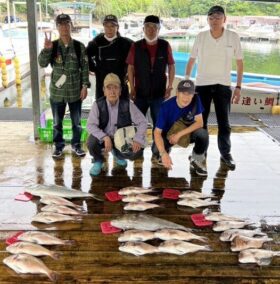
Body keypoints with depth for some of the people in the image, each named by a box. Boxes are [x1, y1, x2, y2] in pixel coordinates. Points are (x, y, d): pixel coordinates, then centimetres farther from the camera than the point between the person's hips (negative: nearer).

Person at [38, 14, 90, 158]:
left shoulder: (79, 46, -2)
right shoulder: (52, 46, 0)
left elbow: (85, 67, -2)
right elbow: (42, 63, -10)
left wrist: (85, 85, -8)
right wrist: (46, 49, -25)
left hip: (75, 91, 0)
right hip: (57, 90, 1)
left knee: (76, 121, 11)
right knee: (57, 122, 10)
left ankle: (76, 145, 27)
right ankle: (58, 146, 25)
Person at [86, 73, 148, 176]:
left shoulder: (127, 104, -13)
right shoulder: (98, 104, -15)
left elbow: (142, 122, -11)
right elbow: (90, 125, -20)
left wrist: (137, 139, -26)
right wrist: (105, 137, -36)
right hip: (103, 138, -1)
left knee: (137, 152, -22)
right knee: (92, 142, -33)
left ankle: (117, 154, 16)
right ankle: (98, 161, 4)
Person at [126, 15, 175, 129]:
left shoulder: (165, 46, -1)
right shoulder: (136, 46, -2)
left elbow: (171, 66, 6)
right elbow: (131, 68, 2)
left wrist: (169, 87, 1)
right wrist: (132, 88, -2)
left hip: (159, 93, 0)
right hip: (140, 93, 0)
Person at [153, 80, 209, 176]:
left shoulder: (195, 100, -21)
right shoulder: (166, 106, -28)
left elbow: (199, 123, -18)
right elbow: (157, 132, -29)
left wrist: (179, 134, -29)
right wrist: (164, 153, -44)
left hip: (188, 132, 1)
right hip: (169, 134, -1)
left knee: (203, 134, -31)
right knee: (157, 151, -30)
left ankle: (197, 160, -2)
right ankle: (167, 150, 11)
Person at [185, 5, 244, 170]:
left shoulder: (233, 37, -5)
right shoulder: (201, 37, -4)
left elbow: (240, 63, 2)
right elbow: (191, 60, 6)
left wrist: (238, 87, -3)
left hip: (223, 85, 0)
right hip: (202, 85, 1)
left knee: (224, 123, 5)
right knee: (200, 121, 8)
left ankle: (226, 154, 20)